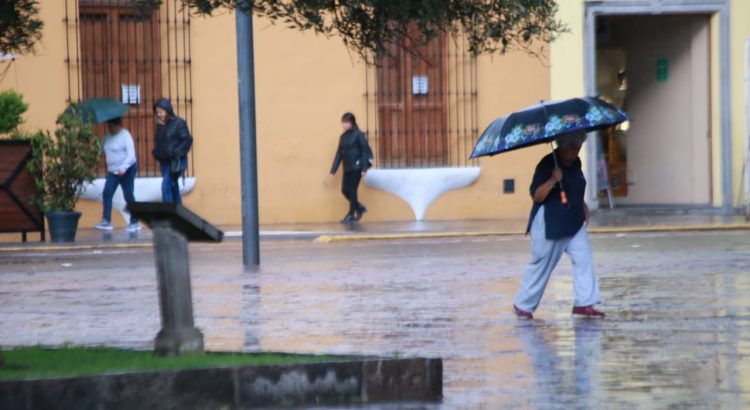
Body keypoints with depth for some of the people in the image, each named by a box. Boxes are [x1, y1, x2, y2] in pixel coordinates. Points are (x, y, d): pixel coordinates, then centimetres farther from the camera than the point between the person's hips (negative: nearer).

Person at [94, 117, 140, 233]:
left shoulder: (125, 135, -13)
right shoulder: (108, 136, 8)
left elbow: (131, 154, -20)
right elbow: (104, 149, 17)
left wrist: (123, 168, -31)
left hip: (127, 170, -7)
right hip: (112, 171, 7)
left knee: (128, 196, -3)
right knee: (107, 193, -6)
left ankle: (135, 223, 6)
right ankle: (106, 221, -6)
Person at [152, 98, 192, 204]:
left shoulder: (179, 123, -8)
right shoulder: (159, 125, 11)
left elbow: (187, 140, -12)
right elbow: (157, 141, 20)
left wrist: (176, 153, -19)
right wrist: (156, 153, 1)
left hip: (176, 162, -7)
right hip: (164, 161, 7)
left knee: (166, 186, -18)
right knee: (173, 187, 14)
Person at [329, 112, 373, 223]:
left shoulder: (358, 135, -7)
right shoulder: (343, 137, 11)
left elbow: (365, 151, -10)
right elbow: (339, 154, 13)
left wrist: (364, 168, -16)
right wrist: (333, 170, 9)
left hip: (356, 167, -6)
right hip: (347, 168, 6)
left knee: (352, 190, -4)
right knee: (345, 190, 3)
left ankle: (351, 214, 4)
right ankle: (359, 208, 23)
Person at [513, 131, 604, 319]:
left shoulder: (575, 163, 8)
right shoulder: (547, 164, -15)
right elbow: (536, 195, -20)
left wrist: (582, 205, 12)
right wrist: (553, 180, -33)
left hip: (574, 223, 7)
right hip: (549, 225, -7)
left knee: (583, 258, -8)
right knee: (541, 264, 3)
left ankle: (584, 303, -7)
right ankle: (522, 305, 18)